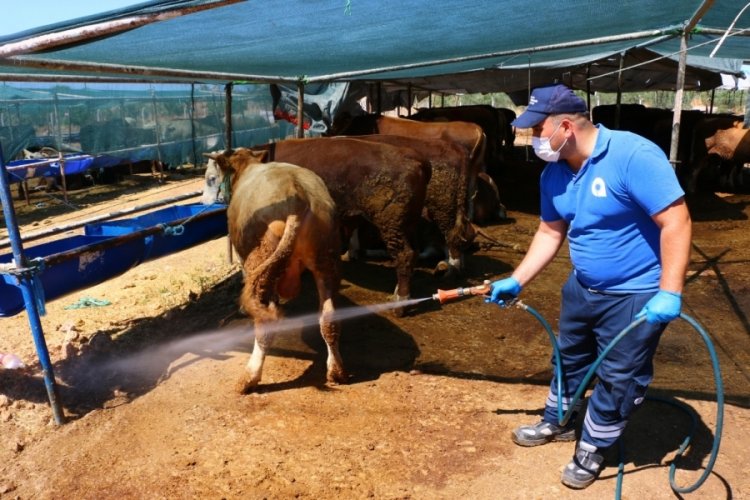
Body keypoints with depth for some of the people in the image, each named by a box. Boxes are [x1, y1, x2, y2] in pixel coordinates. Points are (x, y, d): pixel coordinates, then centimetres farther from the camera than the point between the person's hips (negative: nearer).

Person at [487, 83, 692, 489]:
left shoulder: (633, 155, -26)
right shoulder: (554, 174, -3)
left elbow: (676, 221, -26)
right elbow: (550, 232, 8)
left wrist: (669, 293, -29)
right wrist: (516, 281, 5)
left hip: (636, 294, -7)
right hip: (582, 287, 7)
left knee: (618, 378, 8)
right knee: (570, 358, 22)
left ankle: (591, 448, 28)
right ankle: (558, 422, 44)